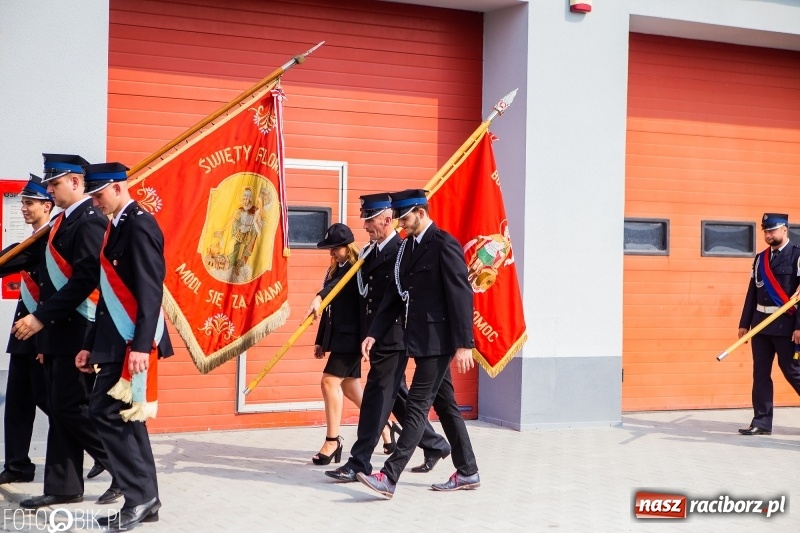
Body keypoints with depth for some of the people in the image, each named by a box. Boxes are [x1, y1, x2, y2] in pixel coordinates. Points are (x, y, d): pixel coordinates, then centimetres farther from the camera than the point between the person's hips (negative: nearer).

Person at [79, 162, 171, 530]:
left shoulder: (139, 225, -12)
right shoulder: (116, 228, 18)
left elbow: (150, 290, -20)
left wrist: (140, 345, -26)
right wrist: (92, 345, 19)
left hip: (132, 343, -10)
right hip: (117, 342, 10)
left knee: (105, 413, -10)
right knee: (126, 418, 10)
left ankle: (139, 496, -4)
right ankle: (144, 501, 15)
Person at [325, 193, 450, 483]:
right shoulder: (370, 253, 14)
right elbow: (365, 291, 14)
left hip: (393, 340, -9)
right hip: (375, 338, 9)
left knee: (377, 396, -6)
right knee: (397, 396, 16)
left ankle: (359, 463, -2)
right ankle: (434, 445, 30)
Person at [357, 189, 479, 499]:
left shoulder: (445, 245, -13)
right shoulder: (407, 247, 13)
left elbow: (461, 295, -16)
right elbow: (395, 295, 13)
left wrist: (463, 344, -20)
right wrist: (374, 333, 5)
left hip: (438, 340, -9)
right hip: (420, 339, 9)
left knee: (417, 406, -9)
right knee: (444, 405, 15)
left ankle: (389, 478, -10)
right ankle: (467, 472, 25)